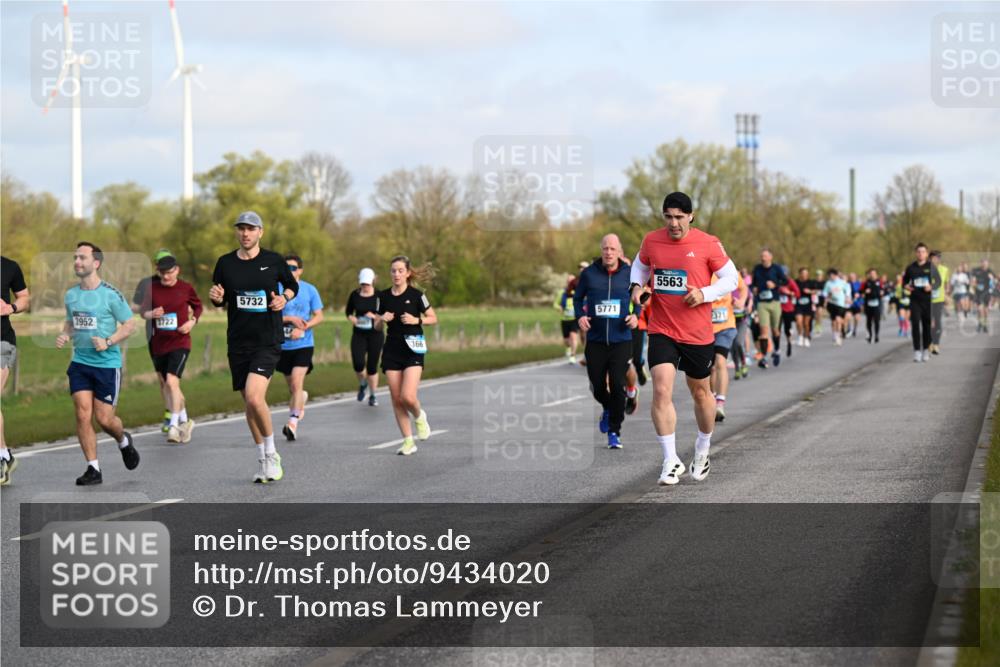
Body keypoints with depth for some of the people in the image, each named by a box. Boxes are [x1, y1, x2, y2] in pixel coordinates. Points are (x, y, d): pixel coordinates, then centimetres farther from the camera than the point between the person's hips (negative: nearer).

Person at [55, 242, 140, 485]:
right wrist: (64, 336, 0)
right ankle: (93, 469, 2)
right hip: (80, 363, 4)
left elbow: (129, 325, -5)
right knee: (83, 415, -6)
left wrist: (108, 342, -18)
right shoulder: (70, 295, 7)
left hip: (107, 363, -4)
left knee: (104, 419, -1)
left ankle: (123, 441, 34)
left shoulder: (111, 294, -10)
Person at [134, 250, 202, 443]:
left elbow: (198, 306, 13)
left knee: (172, 381, -20)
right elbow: (142, 311, 7)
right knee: (165, 384, 13)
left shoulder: (186, 288, -4)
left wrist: (192, 321, -4)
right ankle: (184, 422, 31)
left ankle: (174, 425, -17)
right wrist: (151, 314, -15)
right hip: (158, 344, 4)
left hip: (180, 342, -4)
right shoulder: (151, 288, 0)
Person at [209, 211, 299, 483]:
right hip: (238, 342, 4)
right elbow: (219, 301, 14)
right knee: (249, 403, 8)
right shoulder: (225, 263, 4)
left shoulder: (273, 261, -1)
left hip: (268, 341, -4)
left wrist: (284, 298, -6)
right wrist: (216, 297, -8)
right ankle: (263, 460, 23)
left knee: (254, 397, -20)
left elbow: (292, 285, 15)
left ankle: (272, 454, -1)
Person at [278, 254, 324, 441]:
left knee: (297, 383, -16)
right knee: (291, 386, 14)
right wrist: (290, 319, -16)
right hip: (283, 345, 2)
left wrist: (302, 328, -13)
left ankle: (293, 422, -20)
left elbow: (319, 316, 2)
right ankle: (302, 398, 47)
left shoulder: (310, 290, 1)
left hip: (303, 344, -2)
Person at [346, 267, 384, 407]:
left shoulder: (379, 296, -6)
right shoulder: (354, 295, 2)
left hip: (375, 334, -2)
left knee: (372, 366, 2)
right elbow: (348, 312, 15)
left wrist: (376, 316, -19)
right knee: (358, 364, -14)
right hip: (358, 334, 2)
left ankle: (372, 395, 20)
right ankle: (362, 384, 18)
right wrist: (352, 318, -6)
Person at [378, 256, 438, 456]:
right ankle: (408, 441, 9)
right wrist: (382, 319, -6)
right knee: (396, 399, 1)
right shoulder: (384, 296, 6)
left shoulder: (416, 295, -5)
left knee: (408, 397, -17)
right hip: (391, 351, 4)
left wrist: (416, 320, -14)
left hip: (413, 351, -4)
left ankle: (419, 416, 17)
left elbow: (433, 318, 2)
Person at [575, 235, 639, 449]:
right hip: (595, 340, 1)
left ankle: (614, 432, 2)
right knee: (597, 386, 7)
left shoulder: (629, 274, 0)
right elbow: (577, 298, 12)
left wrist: (636, 315, -5)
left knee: (617, 386, -9)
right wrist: (580, 316, -6)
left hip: (621, 340, -1)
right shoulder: (589, 273, 0)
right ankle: (607, 409, 41)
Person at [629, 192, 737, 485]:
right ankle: (671, 461, -11)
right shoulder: (651, 241, 0)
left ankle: (703, 450, 39)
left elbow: (731, 278, -1)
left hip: (698, 334, -1)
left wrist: (704, 293, -17)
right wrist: (637, 286, 0)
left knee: (700, 392, 15)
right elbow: (640, 265, 20)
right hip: (661, 331, 1)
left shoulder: (708, 244, -8)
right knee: (661, 390, -16)